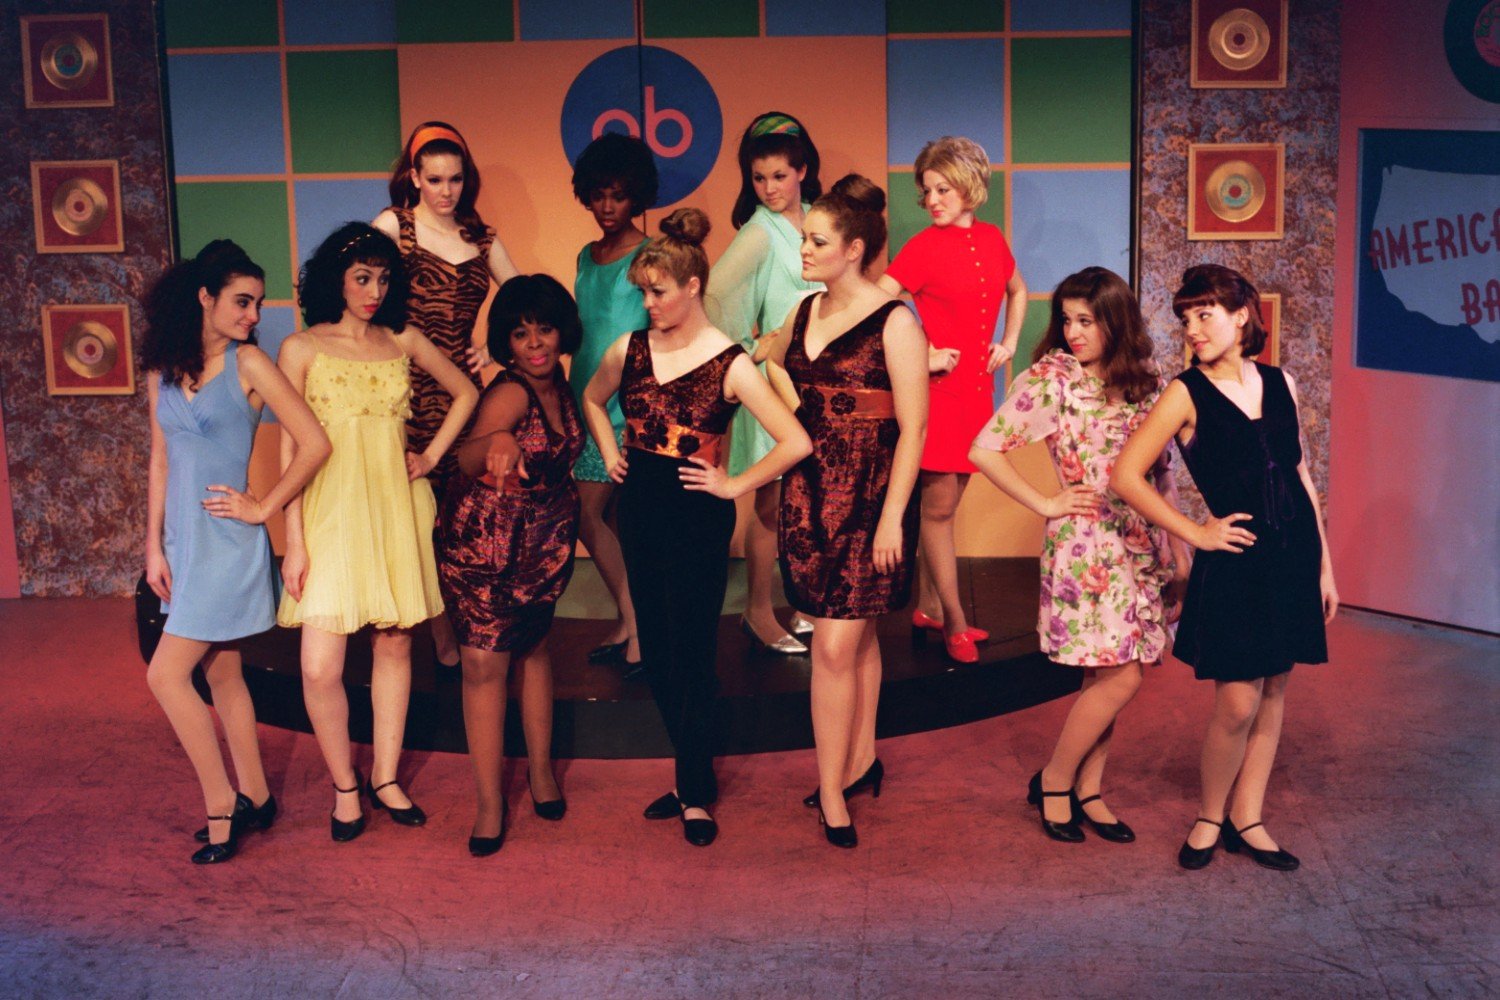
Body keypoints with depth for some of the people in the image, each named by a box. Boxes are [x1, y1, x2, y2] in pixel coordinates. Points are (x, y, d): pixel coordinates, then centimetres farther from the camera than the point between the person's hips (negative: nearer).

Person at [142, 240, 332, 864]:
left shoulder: (247, 363, -9)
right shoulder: (163, 370, 7)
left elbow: (315, 444, -12)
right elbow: (161, 462, 11)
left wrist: (261, 508, -9)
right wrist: (154, 546, 8)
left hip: (228, 543, -6)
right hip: (185, 542, 6)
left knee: (166, 674, -8)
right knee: (221, 674, 13)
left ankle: (220, 803, 5)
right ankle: (255, 798, 25)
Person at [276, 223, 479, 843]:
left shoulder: (403, 341, 8)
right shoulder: (303, 348, 0)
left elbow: (465, 393, 21)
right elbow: (291, 448, -2)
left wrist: (432, 456, 9)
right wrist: (294, 541, -7)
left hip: (397, 506, 3)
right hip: (332, 509, -3)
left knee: (394, 647, 9)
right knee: (320, 668, -9)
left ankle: (385, 777, 23)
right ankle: (345, 786, 11)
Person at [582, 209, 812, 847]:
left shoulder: (729, 364, -12)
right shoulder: (629, 350, 2)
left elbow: (796, 443, -16)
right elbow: (592, 399, 24)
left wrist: (733, 485, -11)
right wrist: (610, 456, 12)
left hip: (698, 517, -5)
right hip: (639, 509, 5)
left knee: (692, 653, 1)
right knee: (655, 652, 11)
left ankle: (695, 793, 15)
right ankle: (693, 775, 27)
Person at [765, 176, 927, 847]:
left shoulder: (894, 323, -11)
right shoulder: (806, 313, 8)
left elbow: (912, 428, -12)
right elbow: (773, 360, 33)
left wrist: (892, 516, -15)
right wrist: (791, 397, 16)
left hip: (868, 495, -6)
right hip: (810, 489, 6)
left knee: (836, 644, -7)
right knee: (854, 637, 15)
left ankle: (831, 792, 3)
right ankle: (861, 762, 28)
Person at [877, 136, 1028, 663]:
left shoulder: (991, 239, 9)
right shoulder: (923, 247, -9)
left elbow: (1017, 291, 28)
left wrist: (1009, 343, 15)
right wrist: (921, 357, -14)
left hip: (977, 386, 6)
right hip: (939, 386, -6)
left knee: (946, 502, 13)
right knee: (939, 507, -1)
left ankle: (929, 608, 24)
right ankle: (955, 623, 7)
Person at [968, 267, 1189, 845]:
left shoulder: (1142, 384, 10)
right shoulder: (1051, 378, -6)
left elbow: (1161, 472, 15)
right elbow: (984, 449, -11)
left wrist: (1179, 548, 12)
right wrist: (1046, 505, -9)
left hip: (1141, 542, 6)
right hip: (1086, 542, -5)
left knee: (1109, 677, 7)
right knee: (1121, 677, -9)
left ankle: (1088, 791, 20)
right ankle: (1053, 782, 8)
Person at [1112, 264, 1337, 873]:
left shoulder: (1279, 384, 8)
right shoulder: (1187, 393, -6)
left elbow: (1300, 473, 14)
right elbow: (1126, 476, -9)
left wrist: (1324, 565, 13)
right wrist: (1195, 533, -7)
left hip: (1295, 557, 5)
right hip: (1235, 562, -5)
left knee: (1274, 692, 9)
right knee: (1237, 703, -5)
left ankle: (1247, 819, 22)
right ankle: (1209, 817, 17)